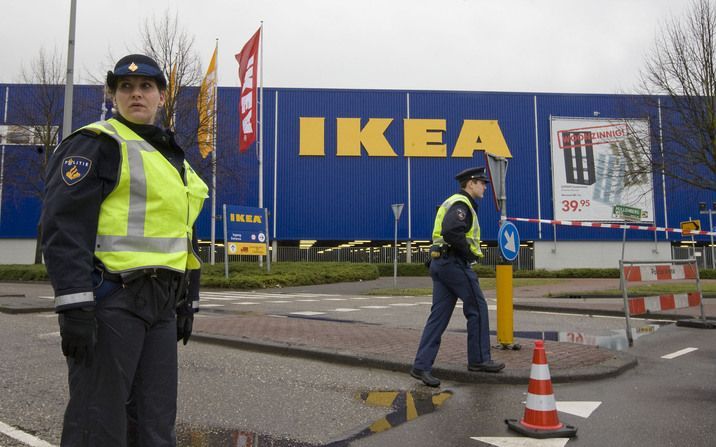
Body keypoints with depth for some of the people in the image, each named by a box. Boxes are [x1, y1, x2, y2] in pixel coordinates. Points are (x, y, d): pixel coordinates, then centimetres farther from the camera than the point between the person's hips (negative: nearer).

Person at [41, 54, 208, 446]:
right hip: (109, 299, -7)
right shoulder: (96, 144, -3)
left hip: (160, 305, 8)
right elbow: (64, 226, -13)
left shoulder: (171, 157, 20)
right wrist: (73, 306, -20)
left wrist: (186, 304, 21)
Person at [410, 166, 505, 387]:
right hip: (455, 263, -10)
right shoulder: (461, 204, -10)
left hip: (440, 262, 10)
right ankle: (479, 359, 14)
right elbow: (451, 231, -27)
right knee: (478, 309, 4)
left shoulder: (453, 202, 22)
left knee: (438, 315, 6)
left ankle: (422, 366, 3)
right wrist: (470, 252, -14)